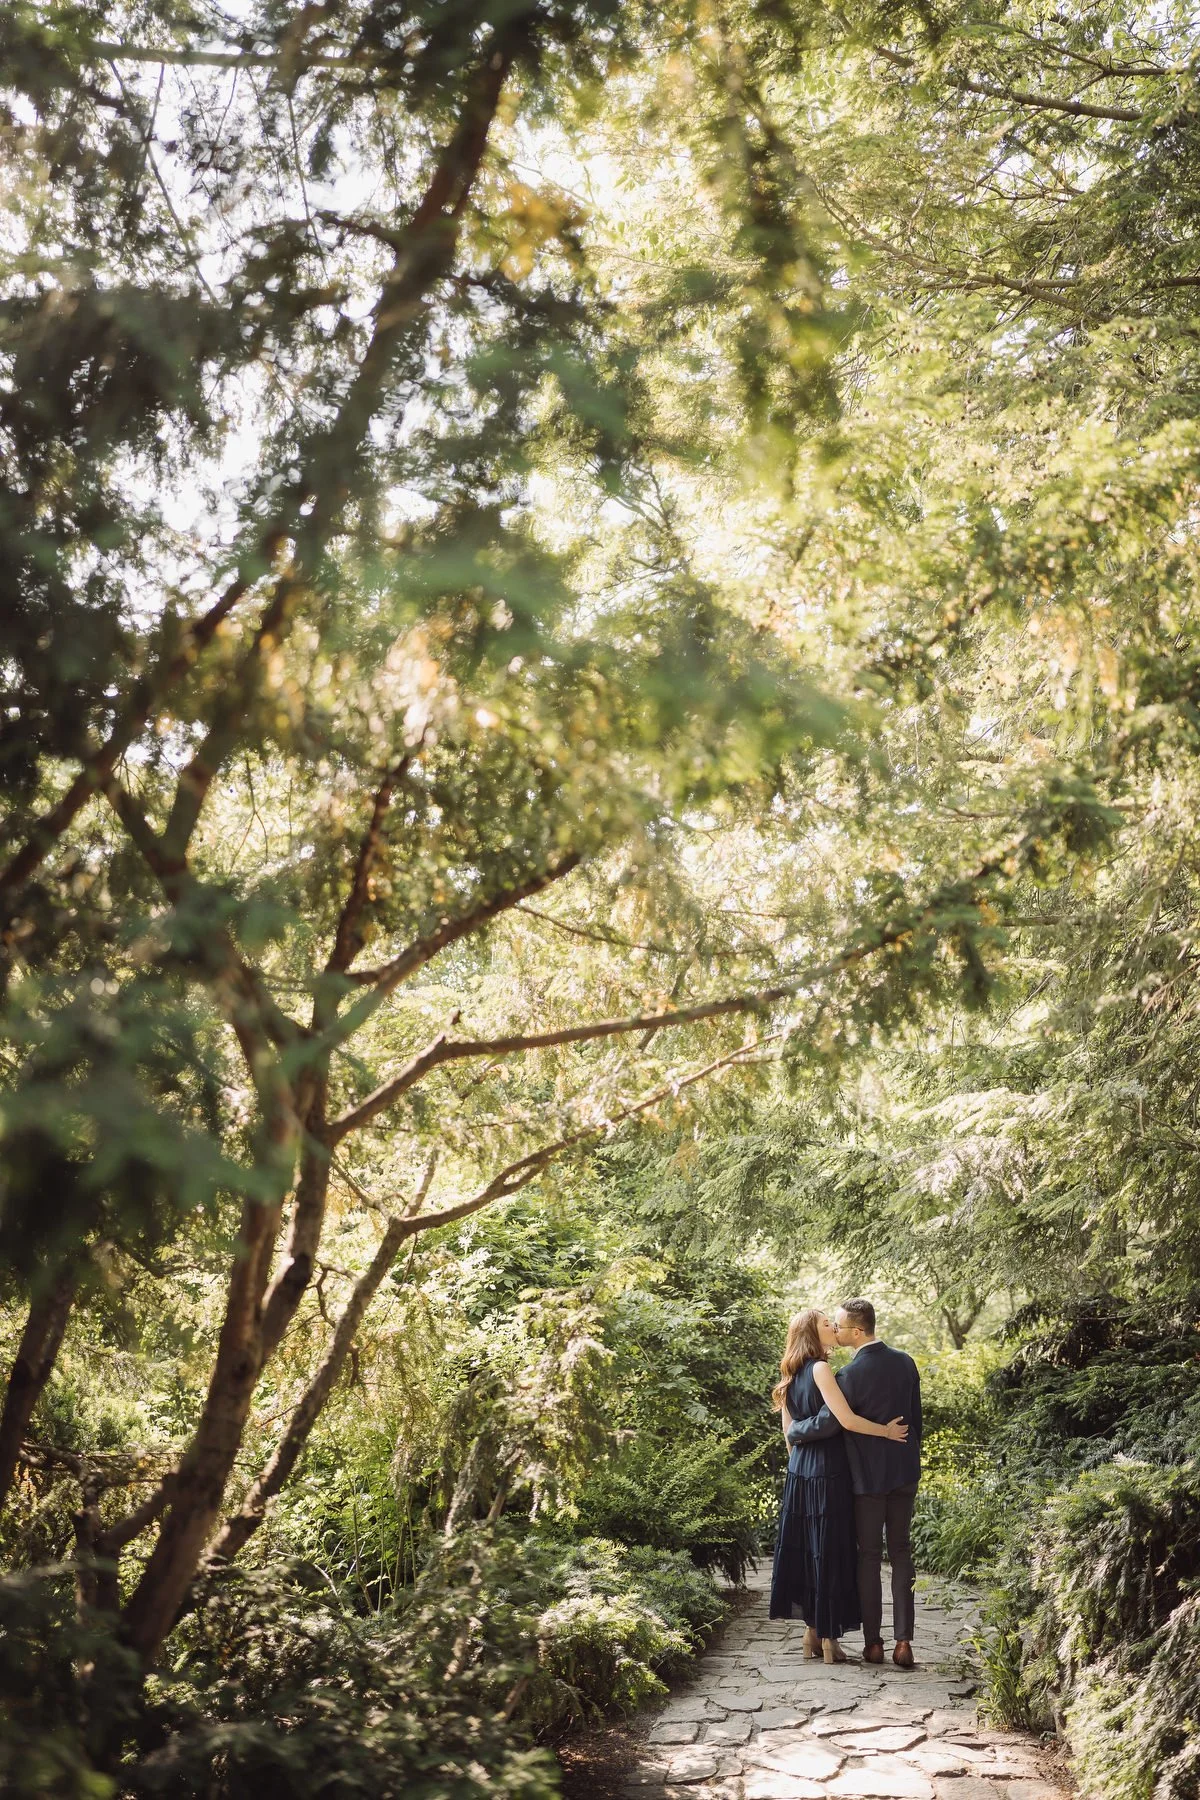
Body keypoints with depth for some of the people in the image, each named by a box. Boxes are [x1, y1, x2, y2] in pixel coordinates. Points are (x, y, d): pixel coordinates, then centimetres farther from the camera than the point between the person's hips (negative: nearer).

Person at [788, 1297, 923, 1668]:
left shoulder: (852, 1375, -19)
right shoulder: (905, 1362, 1)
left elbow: (825, 1422, -18)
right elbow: (915, 1417, 10)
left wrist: (793, 1432, 0)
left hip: (868, 1474, -5)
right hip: (904, 1471, 5)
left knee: (869, 1557, 6)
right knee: (901, 1554, 9)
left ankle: (873, 1642, 10)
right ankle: (903, 1642, 5)